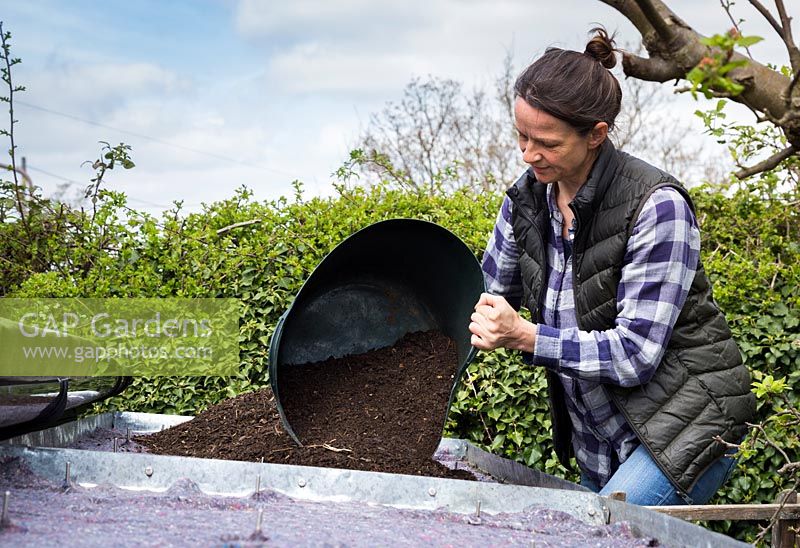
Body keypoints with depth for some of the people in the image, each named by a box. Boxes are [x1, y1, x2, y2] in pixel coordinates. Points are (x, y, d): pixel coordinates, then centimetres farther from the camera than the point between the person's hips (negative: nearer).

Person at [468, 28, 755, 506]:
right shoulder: (527, 199, -2)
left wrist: (524, 336, -28)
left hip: (682, 428, -7)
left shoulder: (656, 206, -22)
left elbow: (635, 354, -23)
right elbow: (489, 293, 11)